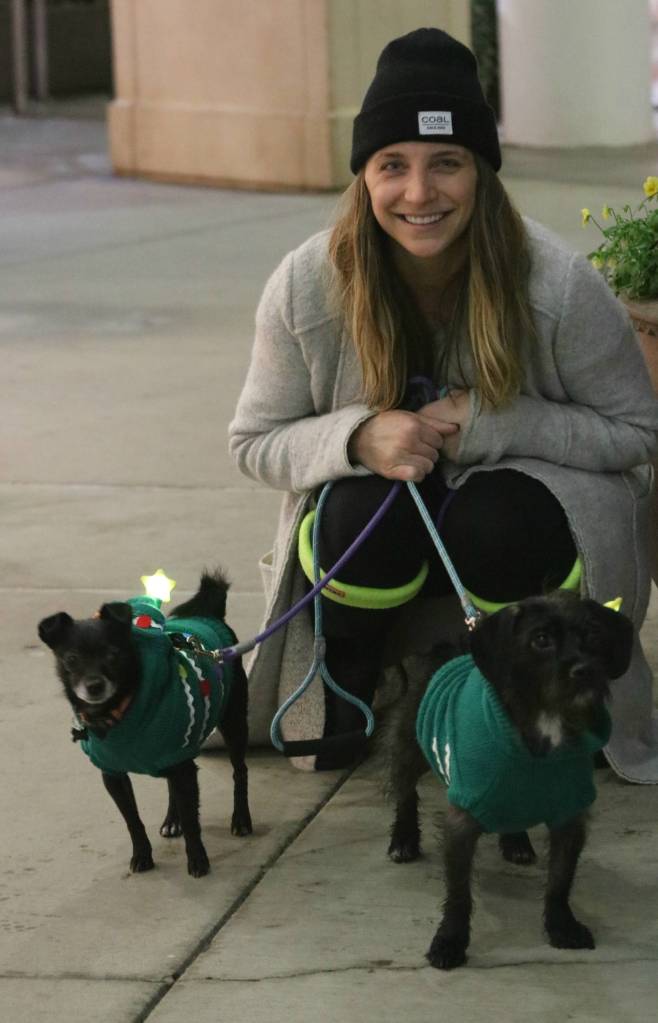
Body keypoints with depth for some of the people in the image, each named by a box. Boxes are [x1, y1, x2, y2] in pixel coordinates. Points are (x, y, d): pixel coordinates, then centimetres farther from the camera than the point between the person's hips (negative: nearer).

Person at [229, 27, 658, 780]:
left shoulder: (559, 284, -22)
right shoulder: (306, 286, -18)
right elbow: (256, 444, -6)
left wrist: (491, 424, -26)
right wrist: (359, 437, -29)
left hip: (522, 501, -1)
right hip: (379, 519, 1)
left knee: (495, 528, -35)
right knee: (365, 516, -33)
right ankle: (345, 698, -3)